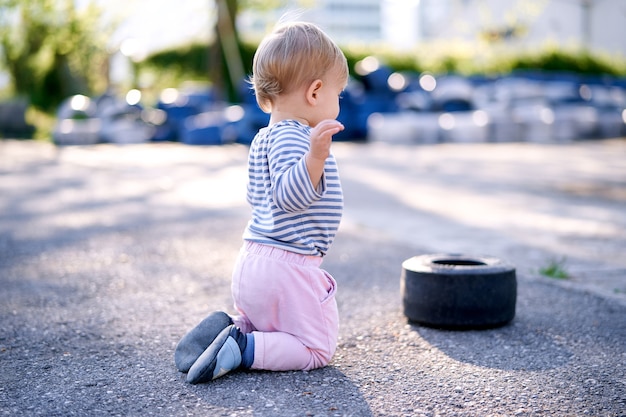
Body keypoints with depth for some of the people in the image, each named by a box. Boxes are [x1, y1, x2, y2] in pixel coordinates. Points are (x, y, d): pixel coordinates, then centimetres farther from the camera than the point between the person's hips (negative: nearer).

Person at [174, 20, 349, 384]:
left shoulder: (264, 139, 15)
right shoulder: (291, 136, -16)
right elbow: (289, 194, -29)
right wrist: (315, 157, -45)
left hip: (254, 263, 10)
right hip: (288, 267, -9)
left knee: (265, 327, 31)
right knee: (317, 349, 3)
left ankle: (228, 328, 2)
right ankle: (241, 349, -14)